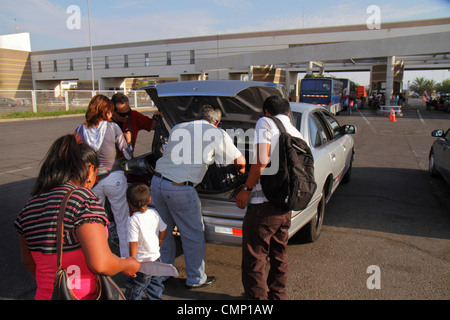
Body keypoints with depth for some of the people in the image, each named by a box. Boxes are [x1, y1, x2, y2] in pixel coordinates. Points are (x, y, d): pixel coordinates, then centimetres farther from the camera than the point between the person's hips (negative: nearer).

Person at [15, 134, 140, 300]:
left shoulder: (30, 206, 4)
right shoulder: (83, 198, -19)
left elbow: (28, 260, 18)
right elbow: (100, 264, -25)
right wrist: (127, 265, -6)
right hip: (86, 295, -7)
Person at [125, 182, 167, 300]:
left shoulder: (133, 221, -21)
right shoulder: (154, 213, -4)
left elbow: (133, 244, -22)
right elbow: (163, 229, 8)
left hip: (142, 263, -6)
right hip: (156, 258, 6)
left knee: (133, 294, 10)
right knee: (155, 291, 21)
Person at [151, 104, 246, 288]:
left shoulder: (177, 128, 17)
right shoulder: (218, 134, 2)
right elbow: (240, 161, 10)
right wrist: (241, 169, 35)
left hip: (157, 181, 6)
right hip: (180, 189, -6)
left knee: (164, 230, 23)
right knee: (193, 235, 12)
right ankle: (196, 279, 28)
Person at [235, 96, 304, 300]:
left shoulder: (266, 123, -4)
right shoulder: (297, 135, 15)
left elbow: (262, 161, -19)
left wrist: (246, 189, -11)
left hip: (263, 205, -8)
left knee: (254, 259, 4)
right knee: (279, 255, 24)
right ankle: (278, 295, 39)